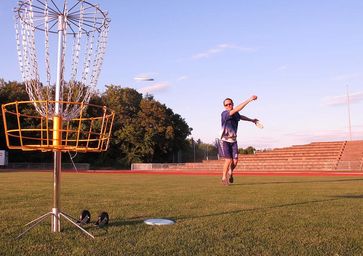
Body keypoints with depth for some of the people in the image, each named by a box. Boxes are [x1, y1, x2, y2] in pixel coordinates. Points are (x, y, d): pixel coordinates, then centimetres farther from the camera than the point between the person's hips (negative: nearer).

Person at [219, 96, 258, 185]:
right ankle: (224, 177, 11)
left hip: (233, 140, 6)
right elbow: (236, 109, -32)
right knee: (228, 160, -11)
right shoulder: (224, 114, -18)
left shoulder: (236, 114, 4)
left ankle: (230, 173, 30)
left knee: (235, 161, -2)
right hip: (225, 140, -6)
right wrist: (249, 100, -34)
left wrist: (252, 120, 41)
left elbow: (241, 116, 30)